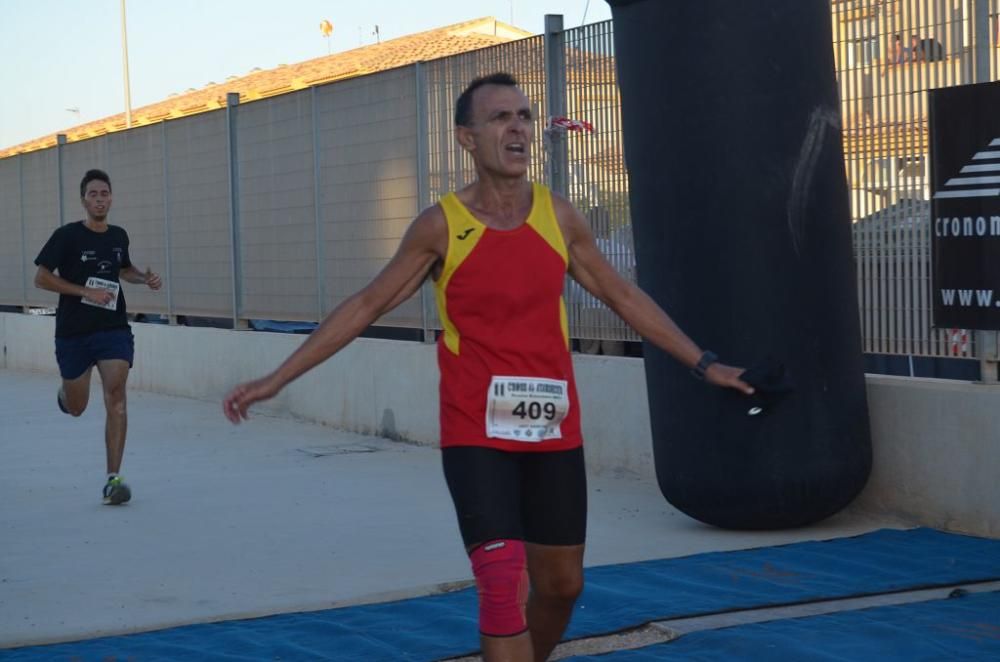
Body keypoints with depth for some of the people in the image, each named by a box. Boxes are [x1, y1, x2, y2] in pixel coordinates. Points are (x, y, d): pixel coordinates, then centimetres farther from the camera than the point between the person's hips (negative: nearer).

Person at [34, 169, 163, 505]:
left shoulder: (118, 236, 6)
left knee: (116, 396, -16)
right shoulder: (67, 236, -8)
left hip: (113, 329, 2)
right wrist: (86, 292, -17)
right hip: (73, 332, -2)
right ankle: (64, 391, 51)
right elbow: (41, 278, -8)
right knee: (75, 408, 10)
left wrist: (145, 277, 5)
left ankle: (113, 478, -16)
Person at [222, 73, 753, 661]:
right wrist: (276, 380, -2)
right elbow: (365, 307, 1)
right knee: (506, 586, -15)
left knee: (561, 583, 14)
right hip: (476, 436, -4)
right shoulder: (441, 227, -6)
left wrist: (704, 363, 13)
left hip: (555, 432, 4)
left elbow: (623, 296, 13)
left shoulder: (560, 218, 2)